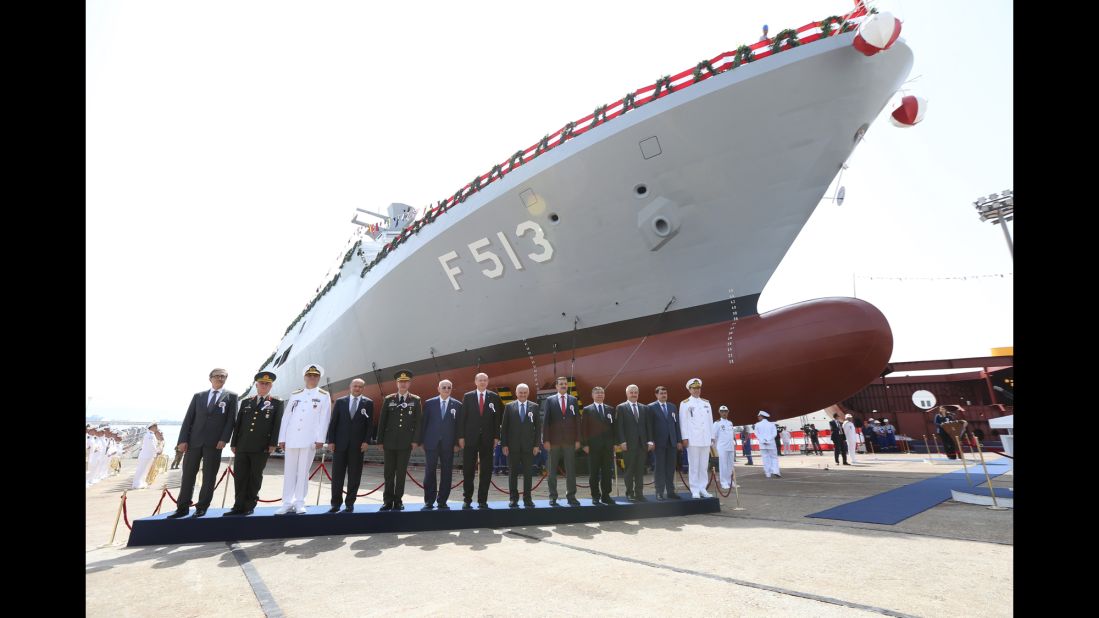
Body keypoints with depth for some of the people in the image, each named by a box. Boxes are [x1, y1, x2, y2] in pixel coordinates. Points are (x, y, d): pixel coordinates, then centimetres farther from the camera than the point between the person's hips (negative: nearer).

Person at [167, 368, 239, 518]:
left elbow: (231, 419, -2)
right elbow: (188, 419, 7)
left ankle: (202, 507, 12)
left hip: (214, 443, -3)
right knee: (188, 474, 7)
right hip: (194, 441, 3)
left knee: (209, 476, 3)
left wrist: (224, 439, -11)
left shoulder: (231, 396, 4)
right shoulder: (198, 396, 12)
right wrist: (183, 440, -2)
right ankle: (183, 507, 17)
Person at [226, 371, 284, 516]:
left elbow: (277, 425, -3)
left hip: (261, 448, -3)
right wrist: (234, 443, 8)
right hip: (242, 446, 4)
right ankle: (239, 506, 14)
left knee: (255, 477, 4)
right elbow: (238, 424, 14)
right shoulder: (246, 402, 15)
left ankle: (249, 506, 14)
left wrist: (273, 444, -10)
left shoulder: (277, 403, 4)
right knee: (239, 476, 5)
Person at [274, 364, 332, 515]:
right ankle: (288, 503, 13)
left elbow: (324, 418, -3)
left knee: (303, 471, 1)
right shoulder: (294, 394, 14)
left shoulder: (324, 395, 4)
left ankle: (299, 503, 10)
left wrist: (320, 439, -11)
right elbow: (286, 416, 11)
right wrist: (282, 438, 5)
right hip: (291, 439, 3)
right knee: (289, 471, 6)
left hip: (310, 439, -3)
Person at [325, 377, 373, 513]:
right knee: (337, 474, 5)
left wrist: (367, 441, -9)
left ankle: (350, 503, 13)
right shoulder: (340, 401, 6)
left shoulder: (368, 403, 2)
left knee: (354, 475, 4)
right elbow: (333, 422, 4)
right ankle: (336, 503, 15)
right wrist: (330, 440, -2)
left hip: (358, 445, -1)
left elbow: (370, 424, 0)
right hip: (340, 443, 1)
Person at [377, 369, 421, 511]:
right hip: (390, 442, 1)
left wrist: (416, 440, -6)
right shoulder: (388, 399, 6)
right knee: (389, 472, 5)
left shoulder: (416, 401, 3)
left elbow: (418, 421, 1)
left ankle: (398, 500, 14)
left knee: (401, 472, 4)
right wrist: (380, 440, 2)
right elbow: (382, 421, 6)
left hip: (406, 442, -1)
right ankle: (388, 500, 15)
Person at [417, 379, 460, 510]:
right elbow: (423, 423, 4)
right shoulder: (429, 403, 3)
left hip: (448, 445, 0)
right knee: (429, 473, 3)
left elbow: (459, 425, 3)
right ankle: (429, 502, 13)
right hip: (431, 443, 0)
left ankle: (442, 502, 15)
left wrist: (457, 443, -2)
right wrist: (421, 441, 0)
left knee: (447, 474, 4)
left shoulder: (457, 405, 3)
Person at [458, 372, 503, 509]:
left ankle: (482, 500, 13)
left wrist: (496, 437, -3)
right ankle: (467, 500, 16)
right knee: (468, 470, 5)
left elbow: (497, 418, 3)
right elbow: (462, 417, 2)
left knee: (486, 471, 4)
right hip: (470, 438, 0)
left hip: (487, 439, 0)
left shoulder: (494, 397, 4)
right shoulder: (467, 397, 4)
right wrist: (461, 436, -4)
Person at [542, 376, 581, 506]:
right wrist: (546, 440, -6)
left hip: (569, 441, 1)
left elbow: (577, 420, 7)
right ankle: (553, 497, 14)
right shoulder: (550, 400, 3)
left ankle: (571, 496, 11)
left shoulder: (573, 400, 8)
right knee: (552, 470, 5)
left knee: (571, 470, 3)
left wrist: (577, 439, 1)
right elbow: (546, 421, 0)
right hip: (554, 440, -1)